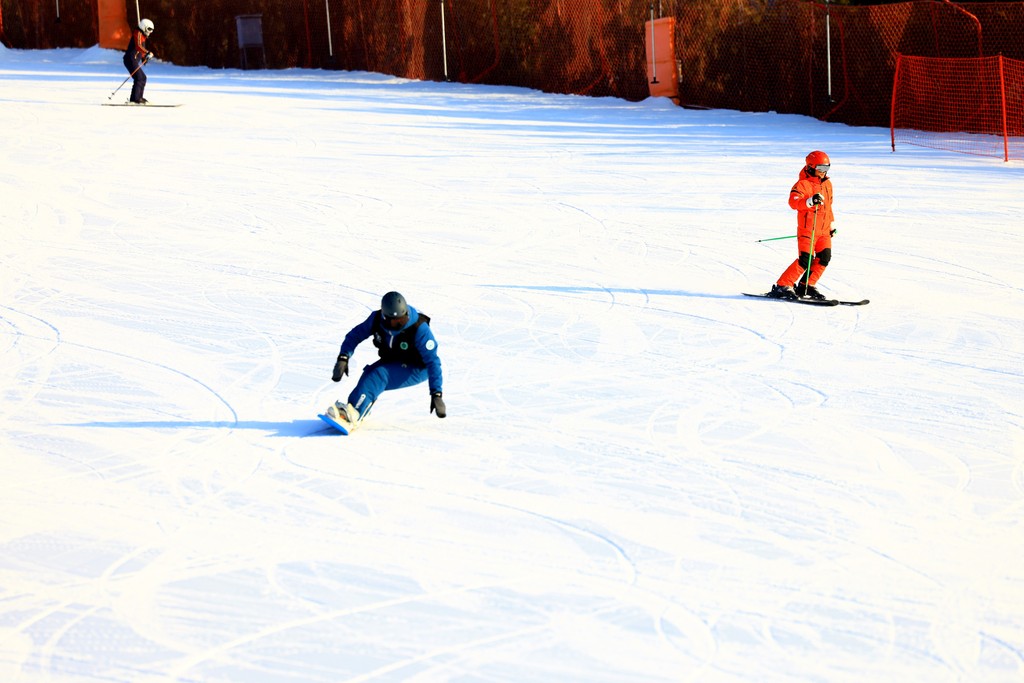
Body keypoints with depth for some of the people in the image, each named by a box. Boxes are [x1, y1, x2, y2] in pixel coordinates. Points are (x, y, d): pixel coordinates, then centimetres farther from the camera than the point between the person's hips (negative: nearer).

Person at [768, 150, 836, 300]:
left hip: (824, 230, 8)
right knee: (806, 259, -15)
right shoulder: (803, 184, -10)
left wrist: (831, 224, 28)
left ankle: (806, 286, 8)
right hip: (807, 229, -8)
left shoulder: (827, 184, 15)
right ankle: (782, 286, -9)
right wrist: (810, 201, -41)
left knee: (824, 257, -4)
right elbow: (793, 202, -25)